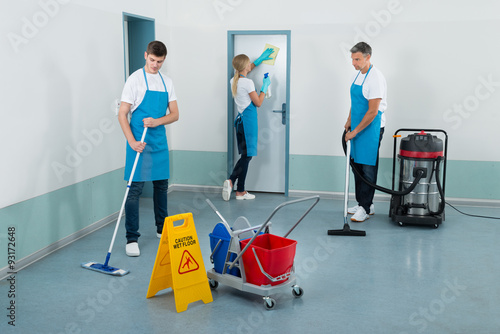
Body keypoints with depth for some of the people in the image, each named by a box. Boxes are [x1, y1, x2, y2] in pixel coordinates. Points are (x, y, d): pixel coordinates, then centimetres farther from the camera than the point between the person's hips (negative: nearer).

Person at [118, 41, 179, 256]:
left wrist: (157, 121, -13)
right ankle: (132, 239, 0)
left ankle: (162, 229, 30)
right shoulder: (135, 79, -6)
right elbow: (122, 114, -9)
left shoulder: (166, 82, 9)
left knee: (161, 185, 14)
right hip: (139, 143, -5)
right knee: (135, 189, -6)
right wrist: (132, 141, -20)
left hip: (160, 141, 6)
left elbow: (174, 114, 8)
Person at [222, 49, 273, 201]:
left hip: (240, 120, 8)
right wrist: (264, 87, 3)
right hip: (248, 120, -8)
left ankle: (240, 191, 10)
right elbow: (258, 103, -7)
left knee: (245, 155, 10)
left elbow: (245, 70, 32)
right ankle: (231, 180, -17)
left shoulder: (233, 81, 10)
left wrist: (260, 59, 36)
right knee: (247, 155, -5)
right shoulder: (248, 83, -14)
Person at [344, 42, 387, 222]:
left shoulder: (375, 78, -20)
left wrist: (355, 131, -19)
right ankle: (364, 204, 21)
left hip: (371, 128, -10)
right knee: (357, 165, 12)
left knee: (368, 168, -5)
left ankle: (365, 208, 1)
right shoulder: (359, 74, 10)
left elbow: (373, 111, -22)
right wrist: (349, 121, 19)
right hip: (358, 127, 10)